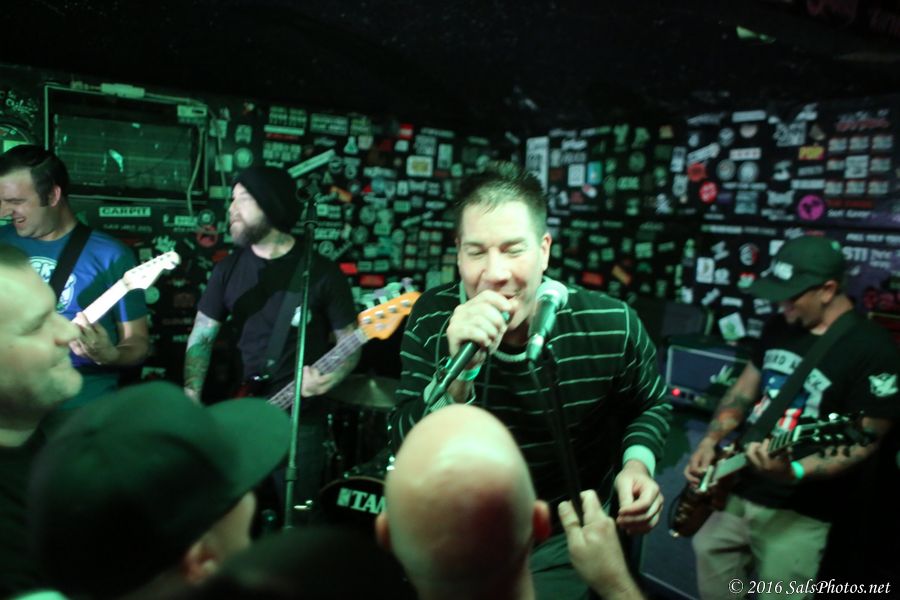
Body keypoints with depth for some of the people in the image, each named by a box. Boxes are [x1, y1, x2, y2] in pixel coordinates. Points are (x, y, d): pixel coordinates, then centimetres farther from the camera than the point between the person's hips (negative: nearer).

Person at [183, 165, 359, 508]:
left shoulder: (322, 273, -8)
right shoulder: (229, 269, 3)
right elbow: (201, 338, 7)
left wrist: (329, 378, -22)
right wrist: (191, 401, -5)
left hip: (300, 422, -3)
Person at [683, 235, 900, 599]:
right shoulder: (780, 326, 5)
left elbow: (863, 442, -16)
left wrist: (794, 471, -31)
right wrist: (711, 441, 0)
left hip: (797, 512, -6)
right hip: (734, 488, 6)